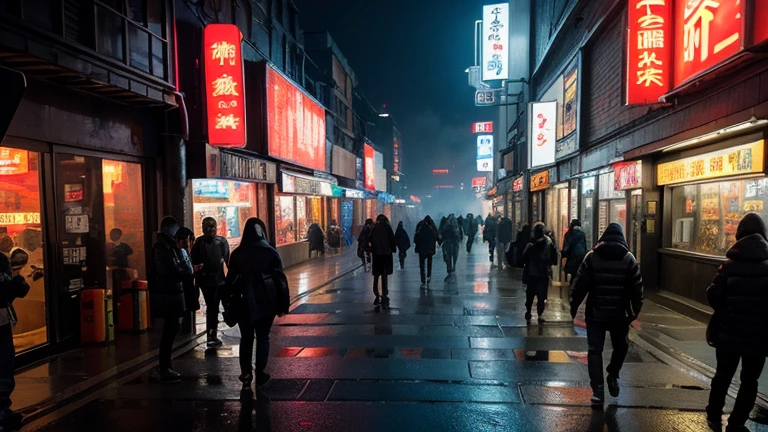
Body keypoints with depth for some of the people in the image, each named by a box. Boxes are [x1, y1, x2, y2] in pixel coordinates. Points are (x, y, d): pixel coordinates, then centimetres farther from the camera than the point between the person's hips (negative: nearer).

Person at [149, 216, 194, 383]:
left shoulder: (166, 245, 17)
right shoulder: (163, 246, -14)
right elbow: (170, 269, -22)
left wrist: (185, 270, -2)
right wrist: (187, 272, -8)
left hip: (170, 292, 10)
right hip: (167, 294, -10)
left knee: (171, 328, 14)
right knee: (170, 329, -3)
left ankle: (164, 366, 23)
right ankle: (164, 370, 6)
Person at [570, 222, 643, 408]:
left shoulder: (592, 256, -3)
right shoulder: (629, 258, 0)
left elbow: (580, 284, -4)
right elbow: (637, 288, -1)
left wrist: (573, 305, 5)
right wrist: (635, 310, 9)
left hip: (595, 313, -1)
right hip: (620, 314, 1)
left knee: (595, 350, 3)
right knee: (620, 347, 25)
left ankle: (598, 391, -1)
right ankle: (613, 376, 28)